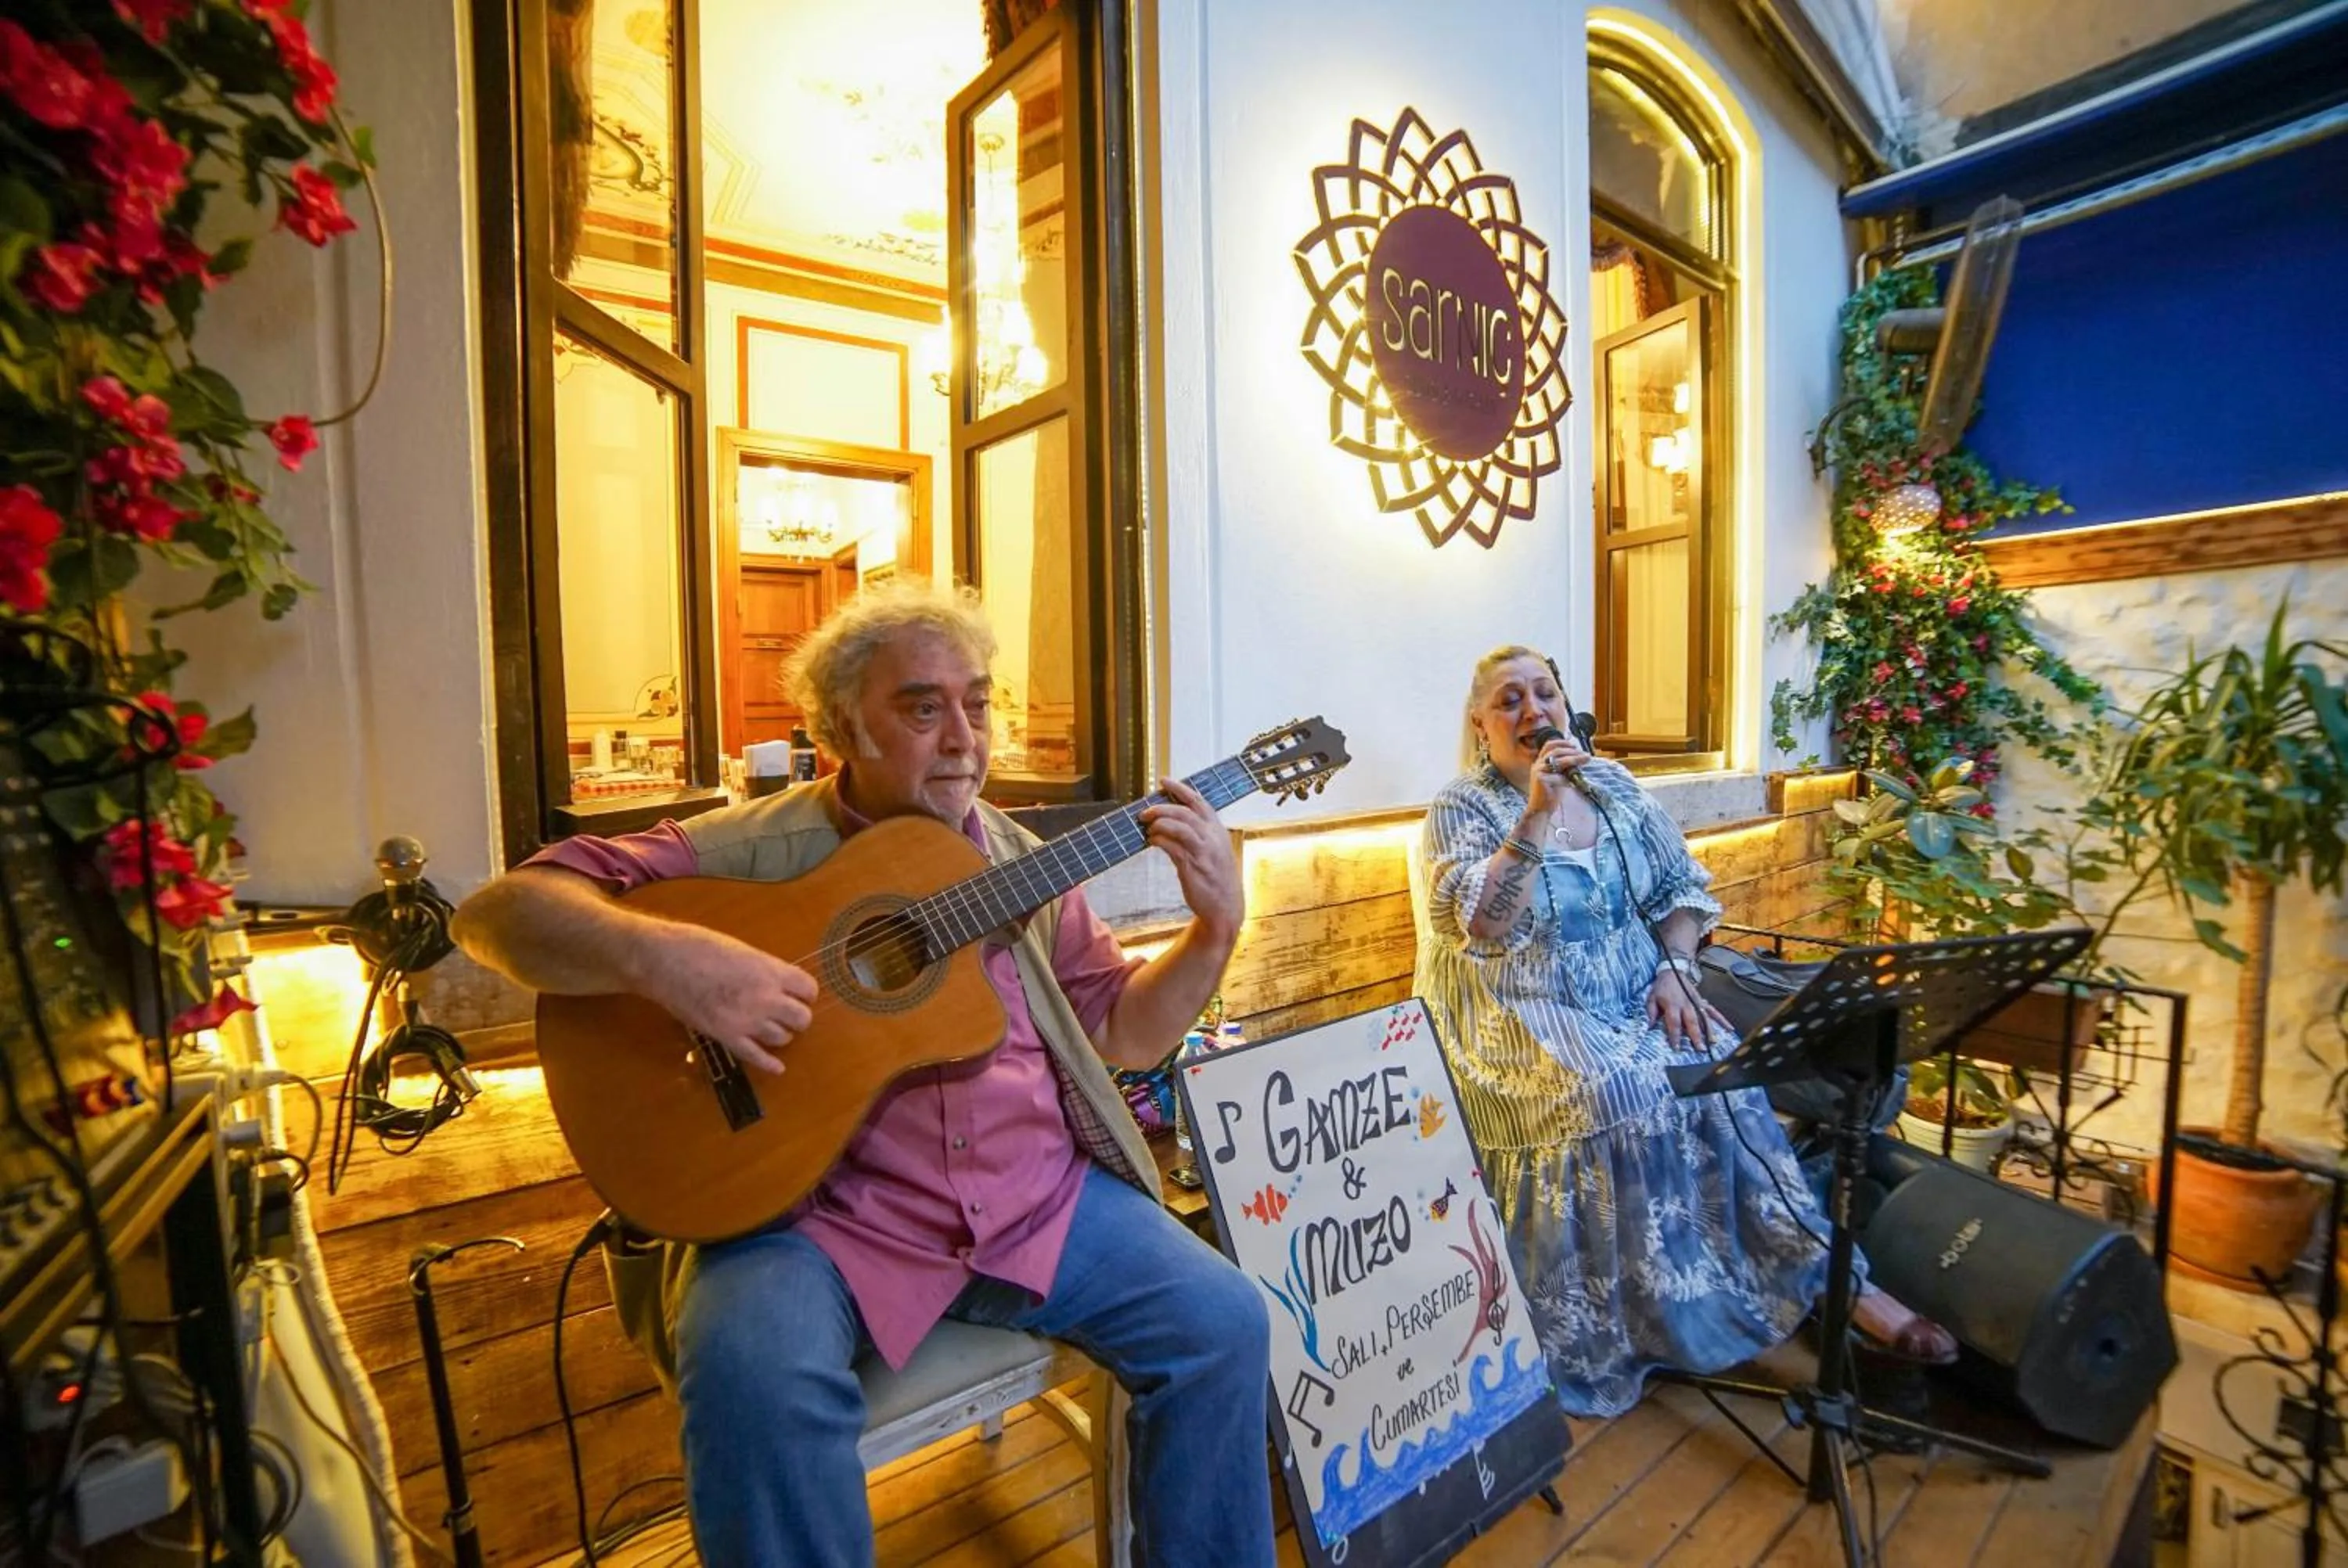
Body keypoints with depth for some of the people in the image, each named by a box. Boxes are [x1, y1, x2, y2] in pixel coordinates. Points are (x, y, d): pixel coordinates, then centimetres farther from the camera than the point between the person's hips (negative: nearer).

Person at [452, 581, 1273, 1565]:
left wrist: (1216, 928, -6)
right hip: (807, 1201, -3)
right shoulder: (752, 847, -4)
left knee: (1223, 1322, -8)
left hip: (1038, 1197, 4)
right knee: (755, 1374, -32)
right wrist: (663, 955, -28)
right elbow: (497, 912, -8)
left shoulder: (1020, 863, 9)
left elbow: (1124, 1032, 11)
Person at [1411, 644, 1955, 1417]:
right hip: (1525, 1015, -4)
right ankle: (1628, 1322, -11)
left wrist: (1674, 968, -6)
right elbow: (1485, 927, -22)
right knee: (1615, 1093, -29)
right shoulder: (1460, 809, -8)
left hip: (1633, 994, 5)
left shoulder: (1612, 782, 8)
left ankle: (1826, 1274, -7)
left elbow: (1680, 885, 11)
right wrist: (1538, 813, -26)